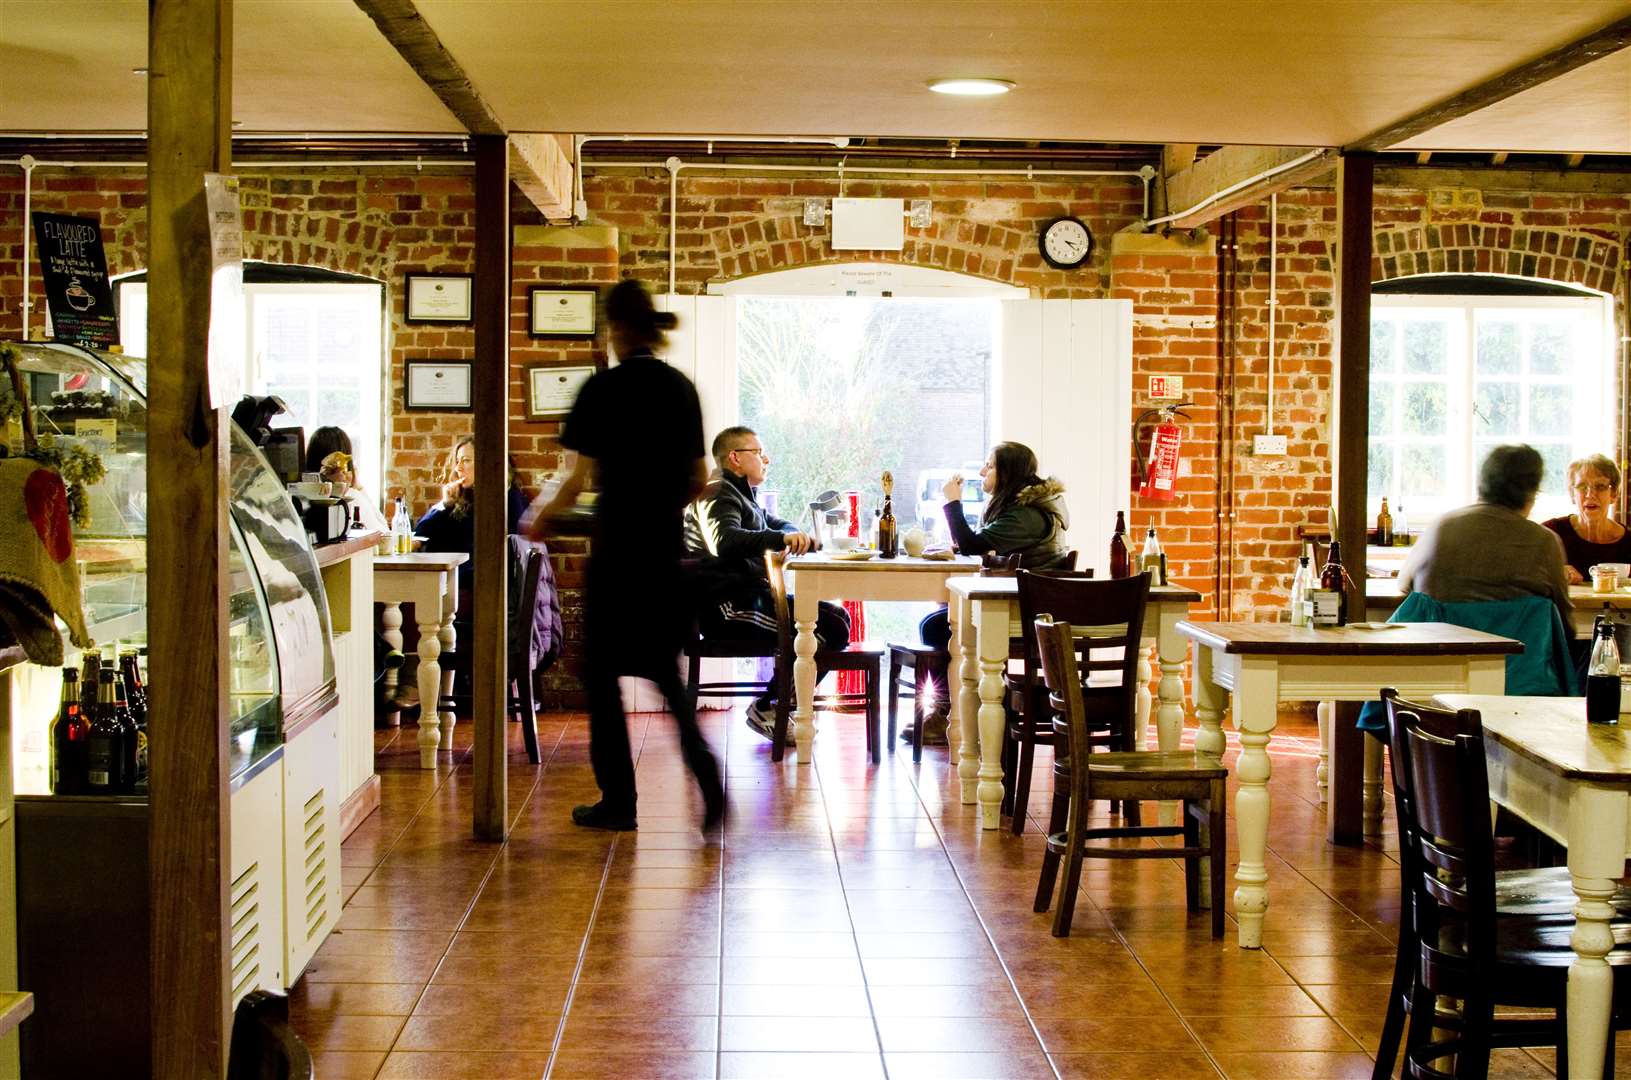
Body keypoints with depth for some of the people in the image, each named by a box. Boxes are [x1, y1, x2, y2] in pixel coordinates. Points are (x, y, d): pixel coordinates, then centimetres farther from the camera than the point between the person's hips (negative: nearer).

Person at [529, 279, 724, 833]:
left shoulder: (604, 388, -10)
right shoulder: (682, 387, 7)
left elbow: (579, 478, -11)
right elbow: (699, 480, 10)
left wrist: (543, 517, 5)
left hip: (618, 546, -5)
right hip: (668, 548, 6)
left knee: (603, 673, 8)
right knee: (662, 666, 17)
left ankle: (618, 800, 12)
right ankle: (703, 763, -5)